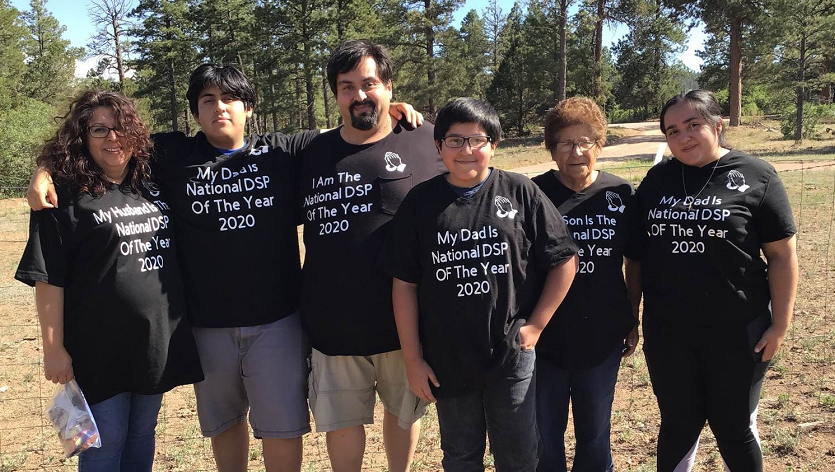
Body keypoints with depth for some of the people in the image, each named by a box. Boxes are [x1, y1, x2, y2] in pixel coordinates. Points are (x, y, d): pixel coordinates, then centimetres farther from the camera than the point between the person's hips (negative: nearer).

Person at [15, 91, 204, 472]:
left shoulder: (151, 188, 8)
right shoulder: (65, 197, -9)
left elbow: (175, 259, 18)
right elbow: (48, 279, -11)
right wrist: (54, 348, -13)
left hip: (157, 342, 5)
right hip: (100, 350, -5)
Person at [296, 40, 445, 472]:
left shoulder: (426, 142, -5)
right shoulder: (315, 153, 5)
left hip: (405, 319, -2)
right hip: (333, 323, 2)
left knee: (403, 411, 20)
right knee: (341, 420, 15)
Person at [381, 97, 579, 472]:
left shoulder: (521, 193, -5)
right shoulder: (420, 203, -2)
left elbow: (564, 260, -1)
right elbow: (405, 284, -1)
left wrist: (536, 324, -4)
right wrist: (412, 359, -1)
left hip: (512, 356, -1)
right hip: (446, 360, 1)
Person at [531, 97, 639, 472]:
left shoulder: (619, 194, -1)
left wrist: (633, 321, 10)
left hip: (602, 338, 2)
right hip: (545, 338, -1)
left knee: (595, 434, 17)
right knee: (544, 438, 12)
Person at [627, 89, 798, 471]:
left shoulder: (755, 177, -5)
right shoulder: (657, 180, 4)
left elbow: (782, 254, -4)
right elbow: (638, 253, 8)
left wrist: (780, 325, -7)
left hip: (735, 331, -2)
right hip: (666, 332, 3)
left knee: (734, 427, 12)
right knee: (678, 424, 15)